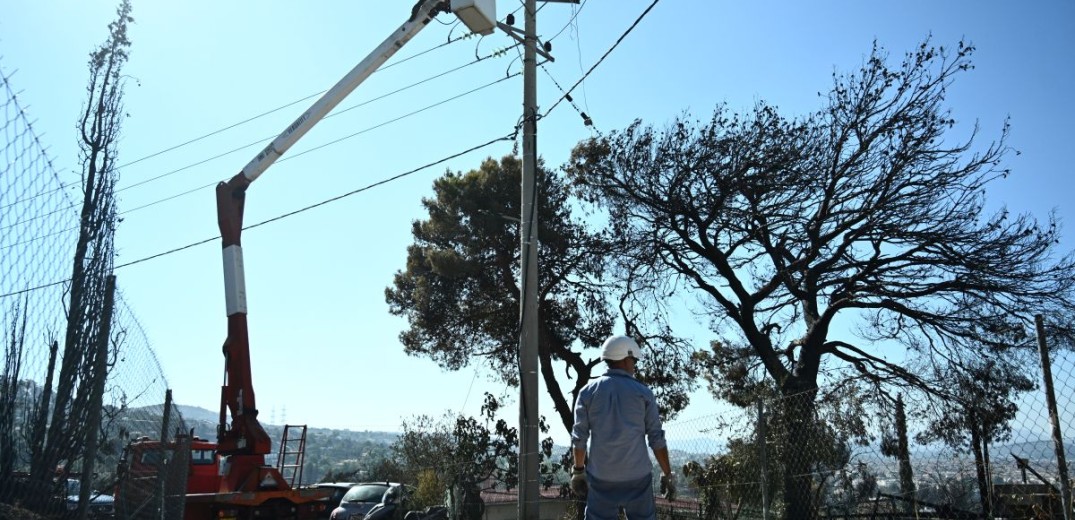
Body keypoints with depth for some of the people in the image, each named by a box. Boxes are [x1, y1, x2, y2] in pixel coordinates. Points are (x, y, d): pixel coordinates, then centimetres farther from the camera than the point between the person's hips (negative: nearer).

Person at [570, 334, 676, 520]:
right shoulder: (643, 392, -1)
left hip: (601, 477, 1)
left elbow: (579, 437, 2)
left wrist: (578, 471, 13)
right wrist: (668, 475, 6)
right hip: (637, 476, -1)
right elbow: (657, 438, -1)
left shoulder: (588, 391, 2)